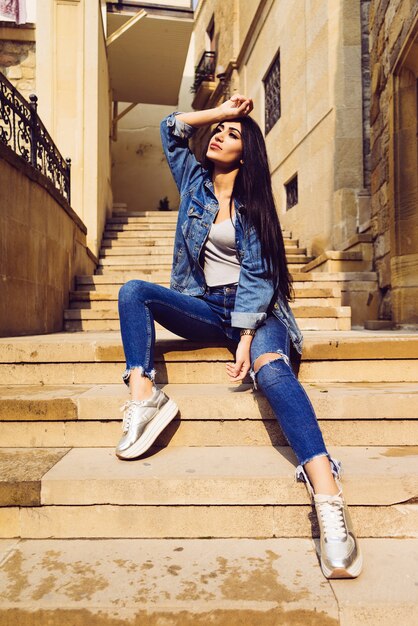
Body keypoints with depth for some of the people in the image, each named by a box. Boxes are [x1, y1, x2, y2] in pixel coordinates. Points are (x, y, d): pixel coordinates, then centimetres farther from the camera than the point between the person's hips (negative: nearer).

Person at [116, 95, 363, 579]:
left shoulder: (254, 202, 2)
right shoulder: (195, 182, 15)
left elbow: (256, 272, -9)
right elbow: (170, 127, 17)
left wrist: (246, 337, -21)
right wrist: (222, 110, 8)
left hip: (253, 309, -4)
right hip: (204, 307, 4)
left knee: (271, 369, -35)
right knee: (133, 292, -17)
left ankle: (328, 497, -49)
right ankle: (143, 397, -32)